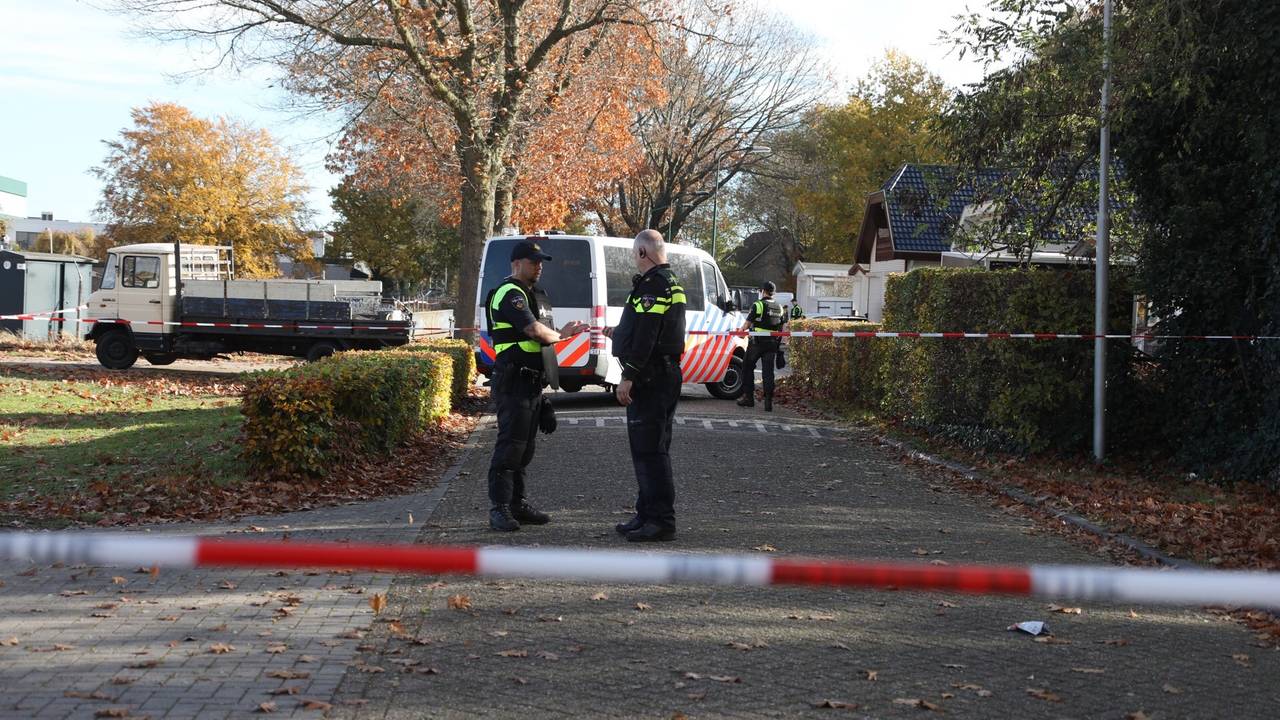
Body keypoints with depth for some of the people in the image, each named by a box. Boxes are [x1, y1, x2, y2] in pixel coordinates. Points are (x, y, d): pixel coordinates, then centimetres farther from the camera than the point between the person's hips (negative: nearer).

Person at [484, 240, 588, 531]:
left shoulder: (535, 294, 20)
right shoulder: (510, 294, -13)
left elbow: (544, 332, 27)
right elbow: (534, 330, -21)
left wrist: (563, 333, 7)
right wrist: (560, 336, -3)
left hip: (532, 381, 10)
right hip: (513, 381, -10)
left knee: (524, 446, 13)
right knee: (510, 444, -12)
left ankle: (517, 503, 19)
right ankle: (499, 509, -11)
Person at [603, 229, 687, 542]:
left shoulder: (652, 286, -15)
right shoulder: (672, 284, 18)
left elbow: (644, 338, -22)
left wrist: (628, 376, -20)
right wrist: (619, 333, 38)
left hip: (650, 380, -11)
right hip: (665, 374, 11)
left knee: (649, 450, -9)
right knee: (649, 449, 16)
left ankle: (661, 520, -8)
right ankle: (649, 515, 22)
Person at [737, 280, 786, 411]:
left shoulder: (758, 305, -9)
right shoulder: (779, 308, 11)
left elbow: (747, 324, -8)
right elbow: (781, 326, 12)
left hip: (757, 343, -5)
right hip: (772, 344, 5)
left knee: (748, 368, 10)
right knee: (768, 371, 3)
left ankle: (748, 397, 9)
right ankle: (768, 401, -5)